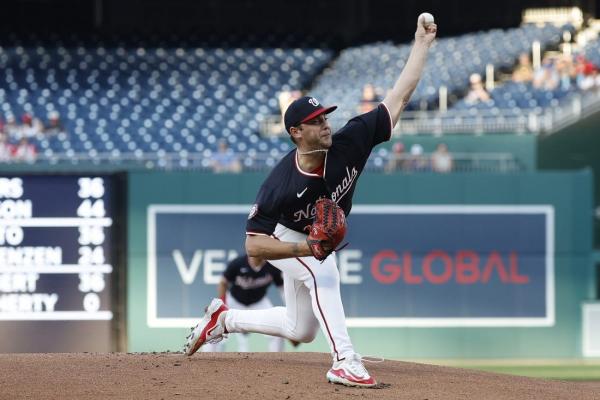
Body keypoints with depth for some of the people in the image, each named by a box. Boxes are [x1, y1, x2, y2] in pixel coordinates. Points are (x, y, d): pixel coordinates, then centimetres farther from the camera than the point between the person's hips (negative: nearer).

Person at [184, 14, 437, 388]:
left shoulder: (348, 144, -28)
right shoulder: (280, 185, -37)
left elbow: (398, 99, -28)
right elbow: (254, 245, -33)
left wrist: (422, 44, -33)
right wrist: (306, 250, -47)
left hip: (315, 241, 6)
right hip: (283, 238, -6)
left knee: (300, 331, 14)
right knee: (323, 272, -36)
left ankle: (225, 319, 33)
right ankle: (345, 361, -37)